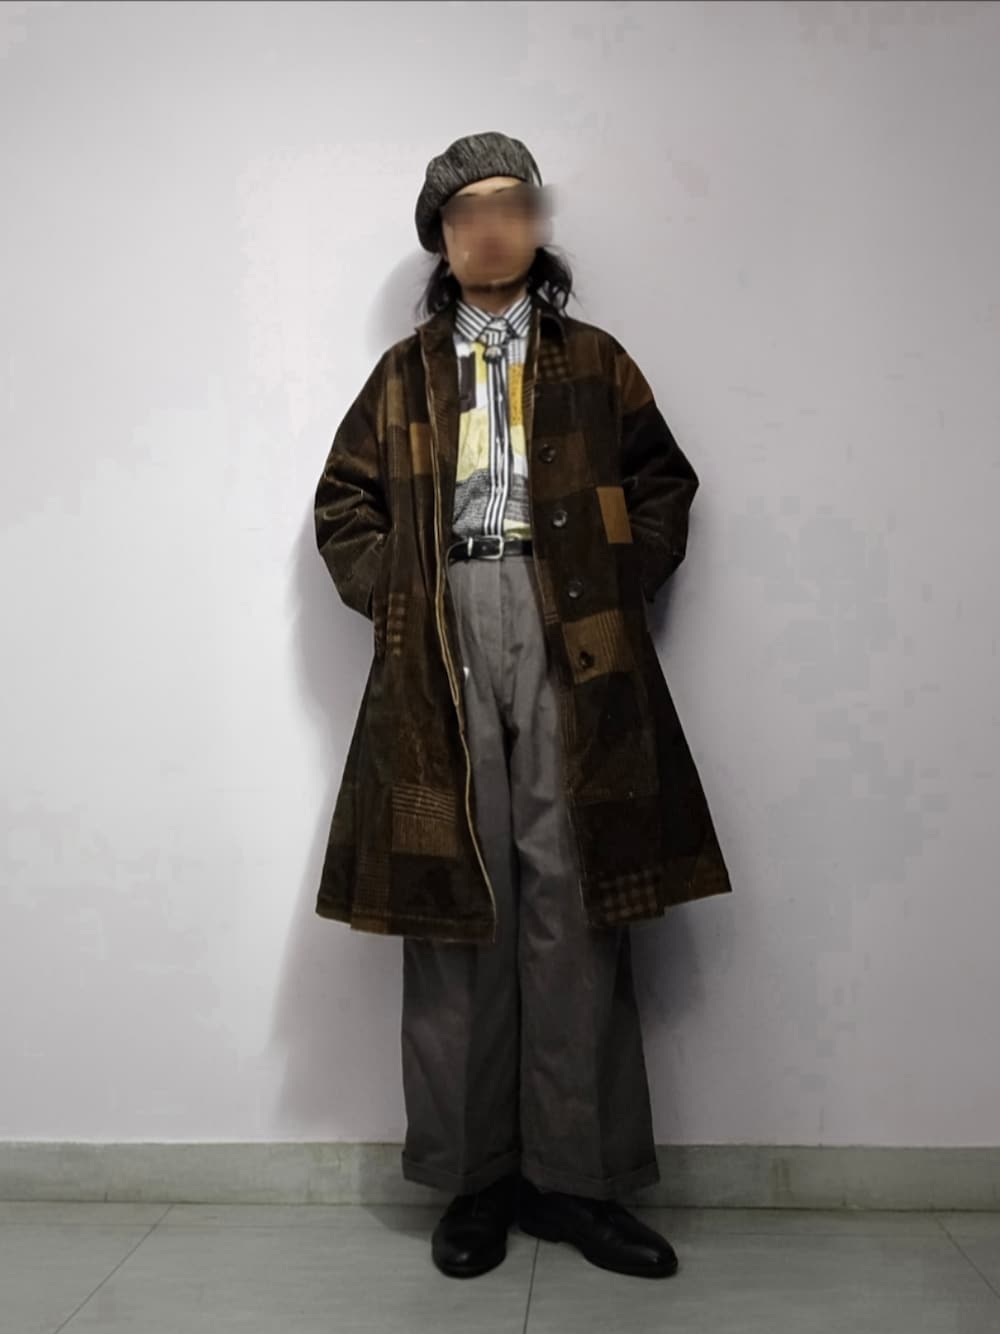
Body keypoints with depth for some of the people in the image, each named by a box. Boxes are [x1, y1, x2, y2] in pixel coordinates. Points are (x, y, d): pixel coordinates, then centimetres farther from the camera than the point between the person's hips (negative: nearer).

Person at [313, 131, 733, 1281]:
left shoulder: (592, 361, 17)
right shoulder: (404, 374, 20)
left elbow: (664, 482, 13)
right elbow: (344, 502, 16)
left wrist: (618, 585, -1)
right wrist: (392, 595, 1)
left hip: (570, 642, -1)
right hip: (441, 643, 1)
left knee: (572, 904, -3)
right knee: (458, 905, 0)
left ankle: (573, 1176, 7)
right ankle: (476, 1177, 9)